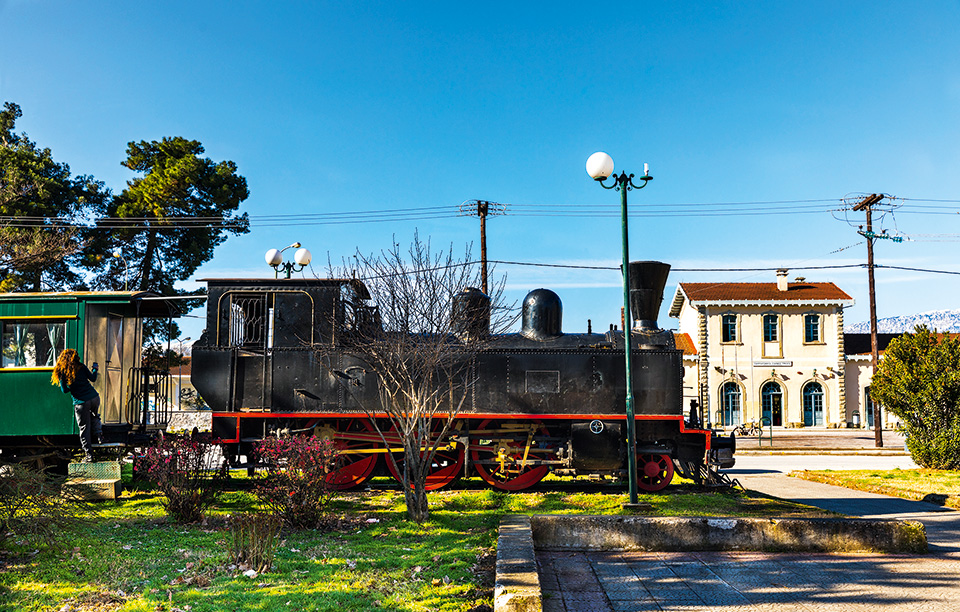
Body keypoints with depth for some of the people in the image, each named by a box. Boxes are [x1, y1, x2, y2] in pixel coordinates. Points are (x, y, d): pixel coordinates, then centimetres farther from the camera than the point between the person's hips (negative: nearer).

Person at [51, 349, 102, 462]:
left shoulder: (61, 371, 1)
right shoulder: (80, 366, 3)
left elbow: (65, 390, -1)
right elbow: (92, 378, 7)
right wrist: (95, 370, 26)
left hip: (81, 403, -2)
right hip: (94, 398, 2)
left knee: (84, 429, 7)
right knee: (94, 416, 35)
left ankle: (89, 455, 8)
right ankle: (97, 434, 18)